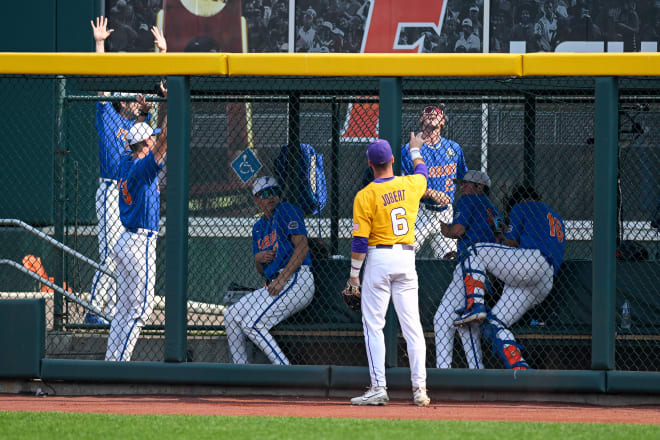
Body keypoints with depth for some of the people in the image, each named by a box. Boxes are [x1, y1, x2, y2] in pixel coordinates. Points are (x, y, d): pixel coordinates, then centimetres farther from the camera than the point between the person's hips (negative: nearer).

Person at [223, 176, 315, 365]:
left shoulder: (287, 211, -2)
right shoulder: (259, 227, 23)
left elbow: (302, 247, -15)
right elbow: (261, 271, 24)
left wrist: (282, 279, -21)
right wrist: (258, 259, -1)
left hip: (296, 280, -9)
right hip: (273, 285, 9)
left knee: (252, 324, -20)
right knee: (231, 315, 1)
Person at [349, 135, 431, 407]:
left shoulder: (365, 196, -11)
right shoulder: (409, 185, 2)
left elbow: (360, 241, -11)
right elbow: (422, 172, 29)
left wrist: (354, 272, 0)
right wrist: (415, 151, 48)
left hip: (379, 258, -4)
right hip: (407, 257, 4)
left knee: (373, 325, 1)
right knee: (412, 325, 5)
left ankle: (379, 388, -5)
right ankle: (419, 387, 1)